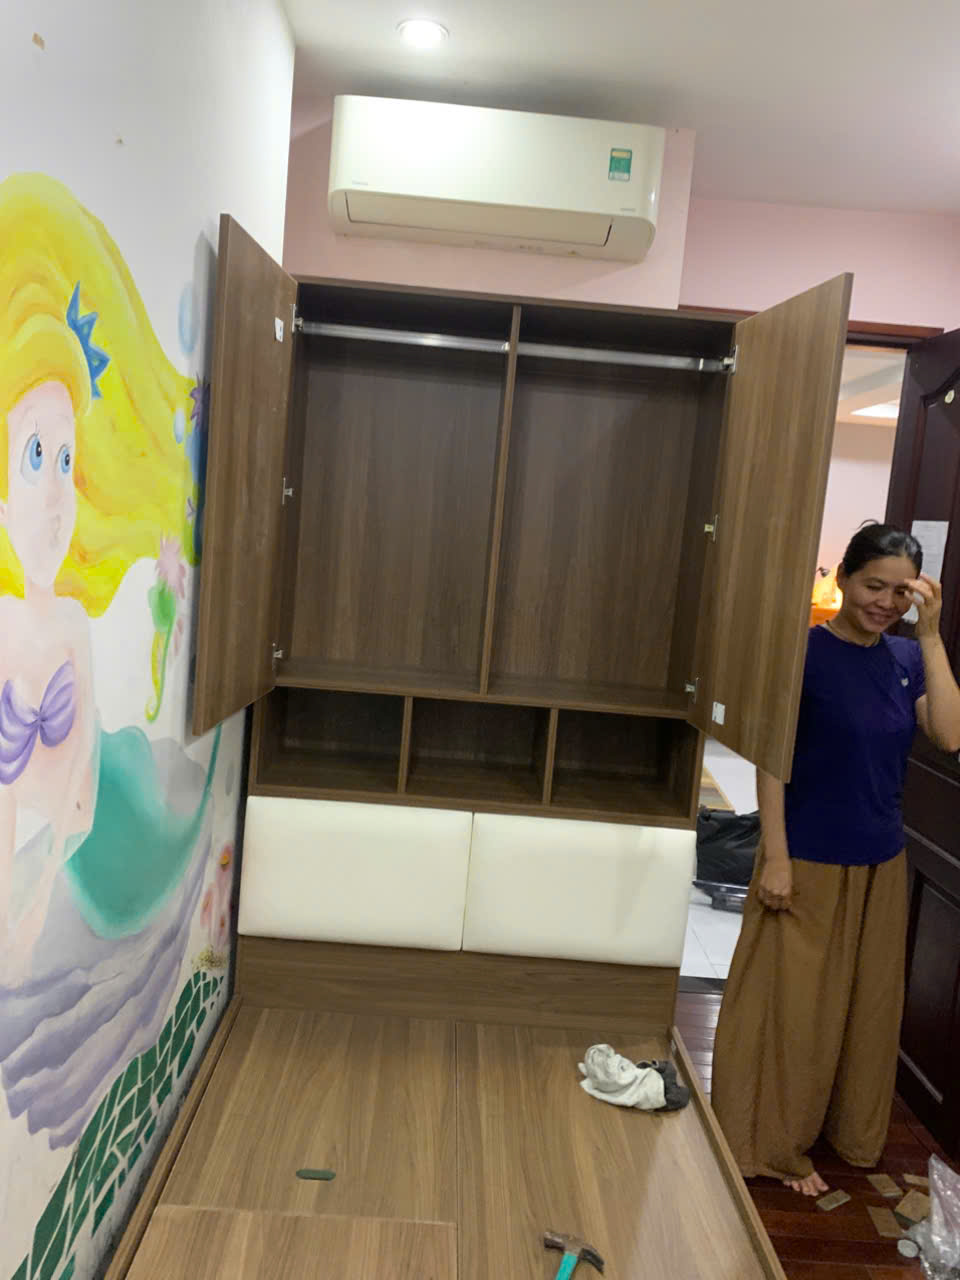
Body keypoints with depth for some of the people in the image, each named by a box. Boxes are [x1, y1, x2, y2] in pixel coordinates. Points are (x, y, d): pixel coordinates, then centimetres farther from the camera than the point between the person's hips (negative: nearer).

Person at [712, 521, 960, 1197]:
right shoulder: (806, 652, -14)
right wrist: (775, 855, -16)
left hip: (882, 864, 6)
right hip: (809, 861, -5)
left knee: (868, 1003, 19)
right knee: (791, 1006, 7)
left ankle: (852, 1132, 40)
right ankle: (773, 1145, 26)